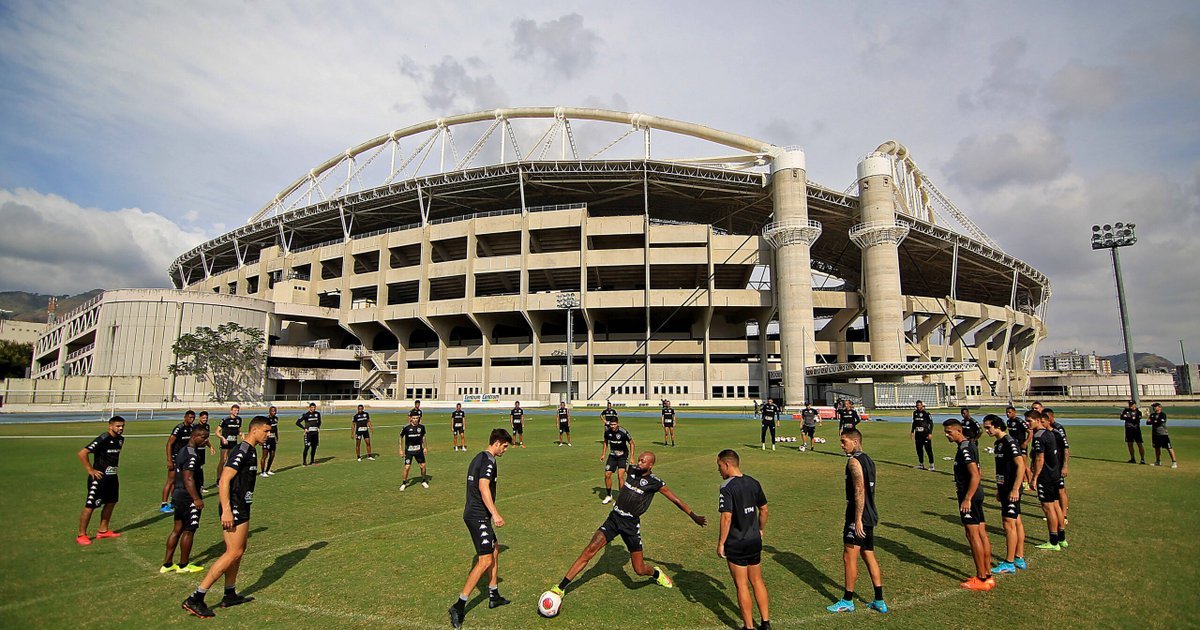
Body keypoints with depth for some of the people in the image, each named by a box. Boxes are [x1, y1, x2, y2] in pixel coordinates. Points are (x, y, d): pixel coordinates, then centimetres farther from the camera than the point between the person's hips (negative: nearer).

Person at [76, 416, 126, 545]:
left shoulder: (120, 439, 5)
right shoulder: (103, 439, -21)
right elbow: (81, 453, -24)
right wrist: (90, 470, -20)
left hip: (112, 477, 9)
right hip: (99, 478, -9)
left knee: (111, 503, 15)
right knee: (90, 506, -1)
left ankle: (103, 531, 27)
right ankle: (81, 535, 11)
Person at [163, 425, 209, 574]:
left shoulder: (183, 451, 11)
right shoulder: (192, 455, -21)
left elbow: (177, 475, 19)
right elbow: (188, 479, -26)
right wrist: (196, 499, -24)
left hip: (179, 495, 10)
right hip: (188, 498, -10)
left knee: (177, 529, 16)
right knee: (189, 531, 2)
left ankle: (167, 564, 23)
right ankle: (183, 565, 14)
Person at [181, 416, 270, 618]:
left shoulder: (251, 451, 13)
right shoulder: (241, 452, -18)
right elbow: (224, 481, -23)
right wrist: (226, 511, -26)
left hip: (242, 508, 10)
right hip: (234, 509, -10)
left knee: (240, 549, 15)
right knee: (233, 552, -9)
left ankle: (230, 595, 26)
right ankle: (195, 599, -3)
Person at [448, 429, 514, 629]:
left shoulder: (479, 458, 16)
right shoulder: (489, 461, -15)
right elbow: (483, 487, -28)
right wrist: (495, 514, -33)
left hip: (473, 513, 11)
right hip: (478, 516, -11)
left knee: (494, 550, 20)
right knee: (485, 560, -10)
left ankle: (494, 596, 30)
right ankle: (459, 606, -8)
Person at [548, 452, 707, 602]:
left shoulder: (655, 482, -9)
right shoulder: (632, 470, 3)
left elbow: (676, 500, -1)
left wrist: (694, 516, 2)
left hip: (631, 524, -3)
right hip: (614, 517, 3)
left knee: (640, 570, -1)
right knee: (590, 550, -14)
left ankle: (657, 573, 37)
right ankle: (560, 588, -11)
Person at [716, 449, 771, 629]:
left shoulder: (727, 487, -19)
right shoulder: (753, 483, 2)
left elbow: (726, 517, -23)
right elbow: (764, 509, 10)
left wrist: (721, 543, -14)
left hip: (736, 544, -7)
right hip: (755, 541, 7)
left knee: (742, 585, 7)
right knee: (757, 581, 19)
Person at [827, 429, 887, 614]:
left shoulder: (854, 461, -17)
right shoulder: (868, 460, 12)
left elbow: (859, 491, -24)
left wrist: (857, 520, -24)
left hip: (858, 517, -10)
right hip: (870, 516, 10)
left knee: (849, 557, 1)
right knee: (869, 556, 16)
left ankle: (847, 601, 10)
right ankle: (879, 601, 22)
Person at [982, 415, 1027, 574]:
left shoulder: (1010, 442, -17)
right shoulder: (998, 443, 12)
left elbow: (1021, 466, -21)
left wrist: (1015, 489, -24)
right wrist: (999, 490, 21)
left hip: (1011, 490, -10)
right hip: (1005, 488, 10)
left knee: (1009, 523, -5)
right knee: (1016, 522, 15)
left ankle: (1009, 563, 1)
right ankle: (1020, 559, 23)